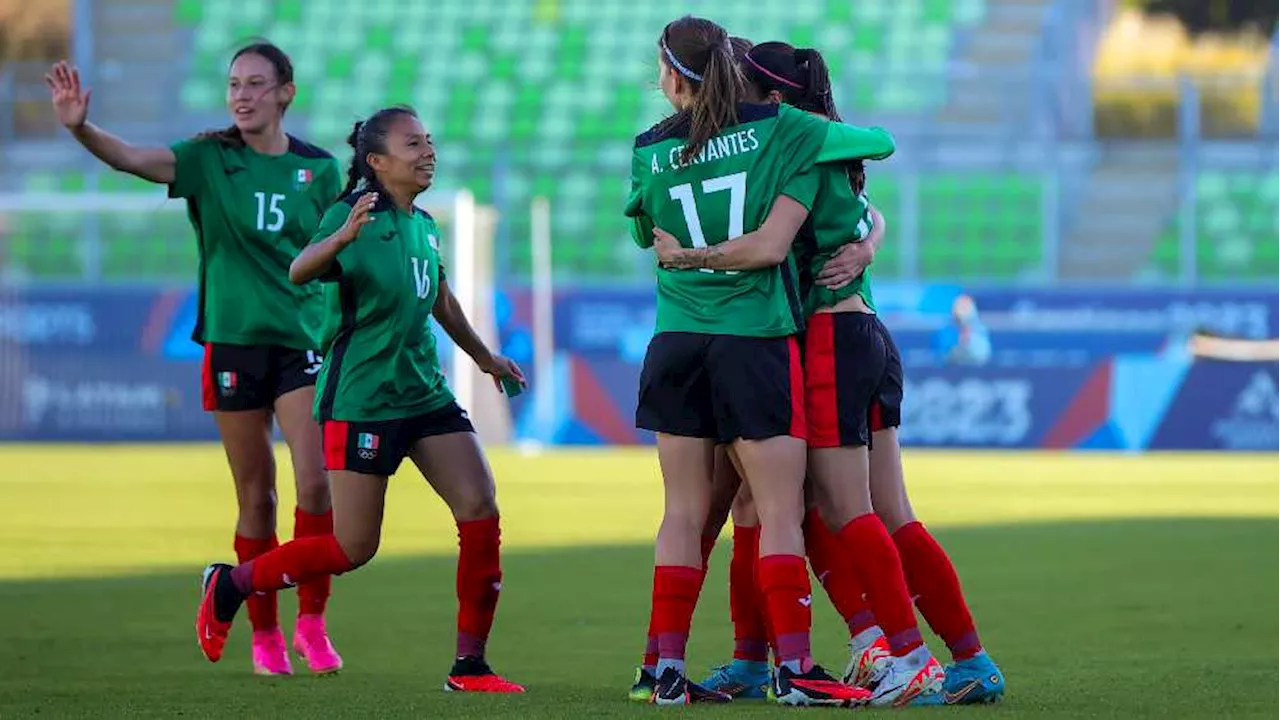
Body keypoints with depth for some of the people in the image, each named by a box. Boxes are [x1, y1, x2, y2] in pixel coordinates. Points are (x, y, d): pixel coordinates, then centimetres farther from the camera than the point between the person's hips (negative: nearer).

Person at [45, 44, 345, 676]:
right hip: (233, 340, -1)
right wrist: (80, 129, -37)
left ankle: (311, 623, 0)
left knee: (315, 482, -13)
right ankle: (264, 636, 15)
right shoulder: (210, 159, -2)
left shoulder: (318, 169, 3)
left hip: (301, 340, 1)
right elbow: (131, 158, -18)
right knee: (256, 497, 4)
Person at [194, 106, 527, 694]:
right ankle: (229, 585, 18)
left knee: (481, 513, -5)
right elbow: (299, 272, -33)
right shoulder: (356, 216, -14)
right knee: (353, 549, -4)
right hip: (361, 399, -7)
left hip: (424, 394, 7)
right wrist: (343, 237, -53)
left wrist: (483, 356, 40)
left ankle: (469, 666, 3)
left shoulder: (423, 225, 9)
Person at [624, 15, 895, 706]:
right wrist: (845, 140, 26)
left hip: (678, 342, 3)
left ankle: (667, 668, 5)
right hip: (757, 340, -3)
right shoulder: (777, 128, -3)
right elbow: (879, 142, 6)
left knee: (684, 513, 7)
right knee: (781, 513, -2)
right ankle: (792, 668, -7)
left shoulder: (651, 151, 4)